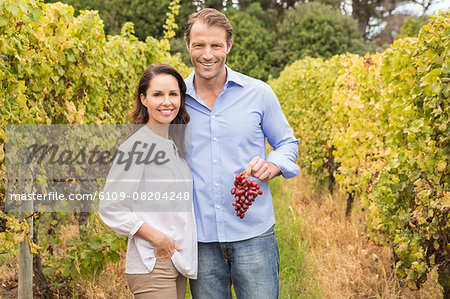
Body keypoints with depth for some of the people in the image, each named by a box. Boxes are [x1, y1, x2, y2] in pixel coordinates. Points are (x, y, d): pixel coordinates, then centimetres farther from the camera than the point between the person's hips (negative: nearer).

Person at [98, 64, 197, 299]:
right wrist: (157, 237, -16)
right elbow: (109, 208, -14)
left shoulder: (176, 144, 12)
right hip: (152, 265, -8)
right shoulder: (137, 145, -12)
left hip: (179, 261, 8)